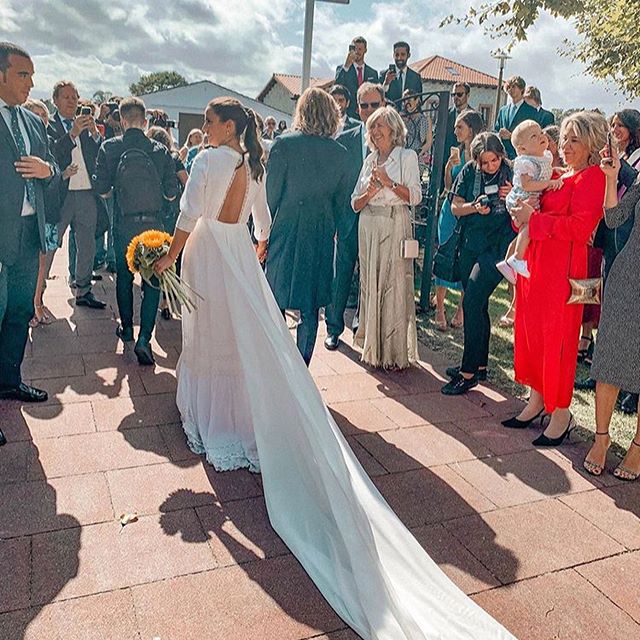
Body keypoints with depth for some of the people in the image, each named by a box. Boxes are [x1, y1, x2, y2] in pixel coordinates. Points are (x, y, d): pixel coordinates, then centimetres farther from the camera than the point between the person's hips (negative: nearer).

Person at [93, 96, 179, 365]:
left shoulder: (109, 147, -6)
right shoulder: (160, 150, -5)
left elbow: (101, 190, -5)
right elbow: (171, 194, -3)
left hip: (123, 224, 1)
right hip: (153, 225, -1)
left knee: (124, 276, 19)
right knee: (152, 281, 3)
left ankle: (127, 328, 31)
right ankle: (144, 338, -7)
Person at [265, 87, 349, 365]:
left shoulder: (284, 144, -9)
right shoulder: (340, 152, 3)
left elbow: (271, 193, -6)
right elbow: (340, 200, 8)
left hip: (286, 230, -3)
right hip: (321, 234, 4)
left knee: (275, 303, 9)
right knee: (310, 306, 10)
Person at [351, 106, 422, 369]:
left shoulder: (407, 156, 2)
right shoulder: (370, 160, 16)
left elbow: (415, 196, -7)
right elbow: (355, 203, 12)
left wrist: (388, 182, -15)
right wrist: (370, 193, -8)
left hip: (395, 226, -5)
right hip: (368, 226, 5)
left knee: (394, 285, -5)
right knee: (370, 284, 6)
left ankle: (395, 352, 1)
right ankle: (373, 346, 16)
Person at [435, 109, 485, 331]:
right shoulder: (457, 152, 8)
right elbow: (448, 186, 8)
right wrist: (448, 166, -7)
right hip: (452, 210, 4)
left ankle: (461, 309, 16)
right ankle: (439, 308, 10)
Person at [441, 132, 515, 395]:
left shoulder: (512, 174, -5)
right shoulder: (469, 172, 4)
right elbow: (455, 207, 5)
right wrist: (475, 207, -14)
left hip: (497, 248, -5)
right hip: (470, 245, 5)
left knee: (472, 302, -14)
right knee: (478, 306, 12)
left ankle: (468, 372, -5)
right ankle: (480, 365, 26)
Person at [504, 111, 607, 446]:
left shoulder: (592, 177, -6)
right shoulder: (555, 176, 17)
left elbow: (580, 227, -18)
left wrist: (533, 218, -16)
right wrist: (520, 206, 0)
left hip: (562, 267, -8)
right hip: (534, 262, 8)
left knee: (557, 337, -1)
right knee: (530, 330, 11)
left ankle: (561, 413, 12)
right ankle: (537, 400, 24)